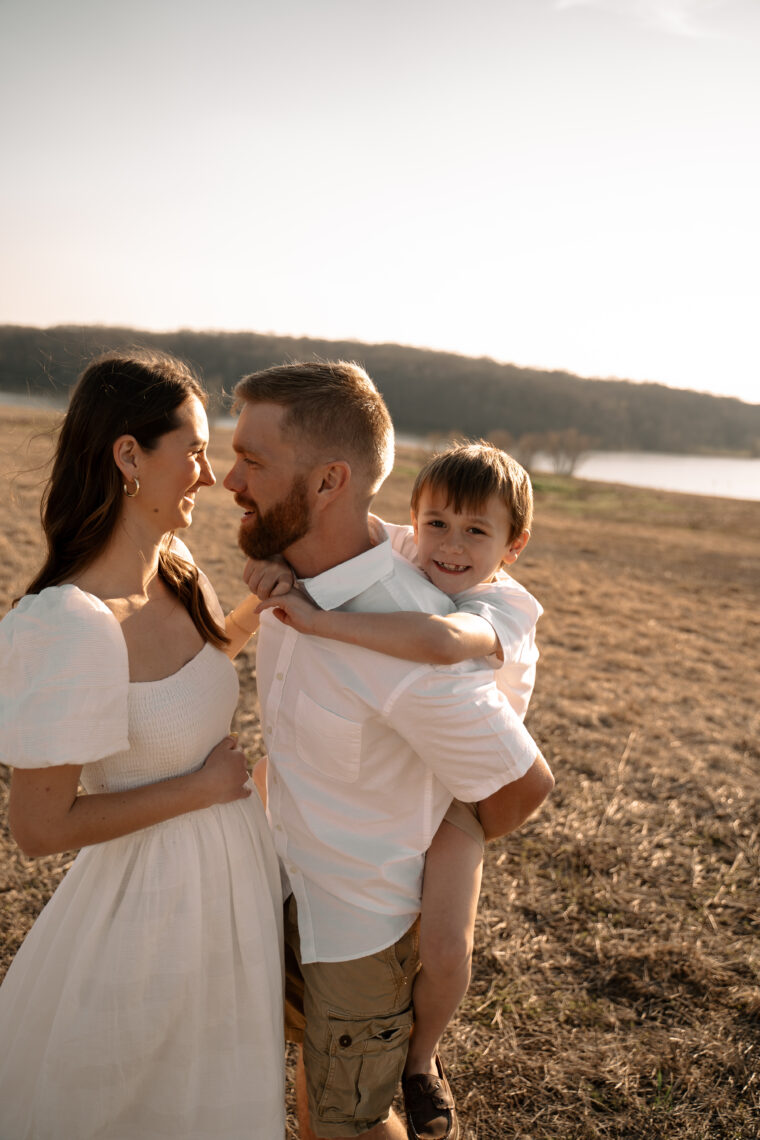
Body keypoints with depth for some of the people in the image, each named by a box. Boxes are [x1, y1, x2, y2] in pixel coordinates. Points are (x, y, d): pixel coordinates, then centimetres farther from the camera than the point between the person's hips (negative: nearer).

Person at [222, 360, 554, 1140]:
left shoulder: (412, 652, -38)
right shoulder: (295, 575, -12)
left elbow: (523, 787, -21)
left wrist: (442, 858, -5)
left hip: (365, 919, -7)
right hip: (291, 880, 7)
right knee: (313, 1055, 30)